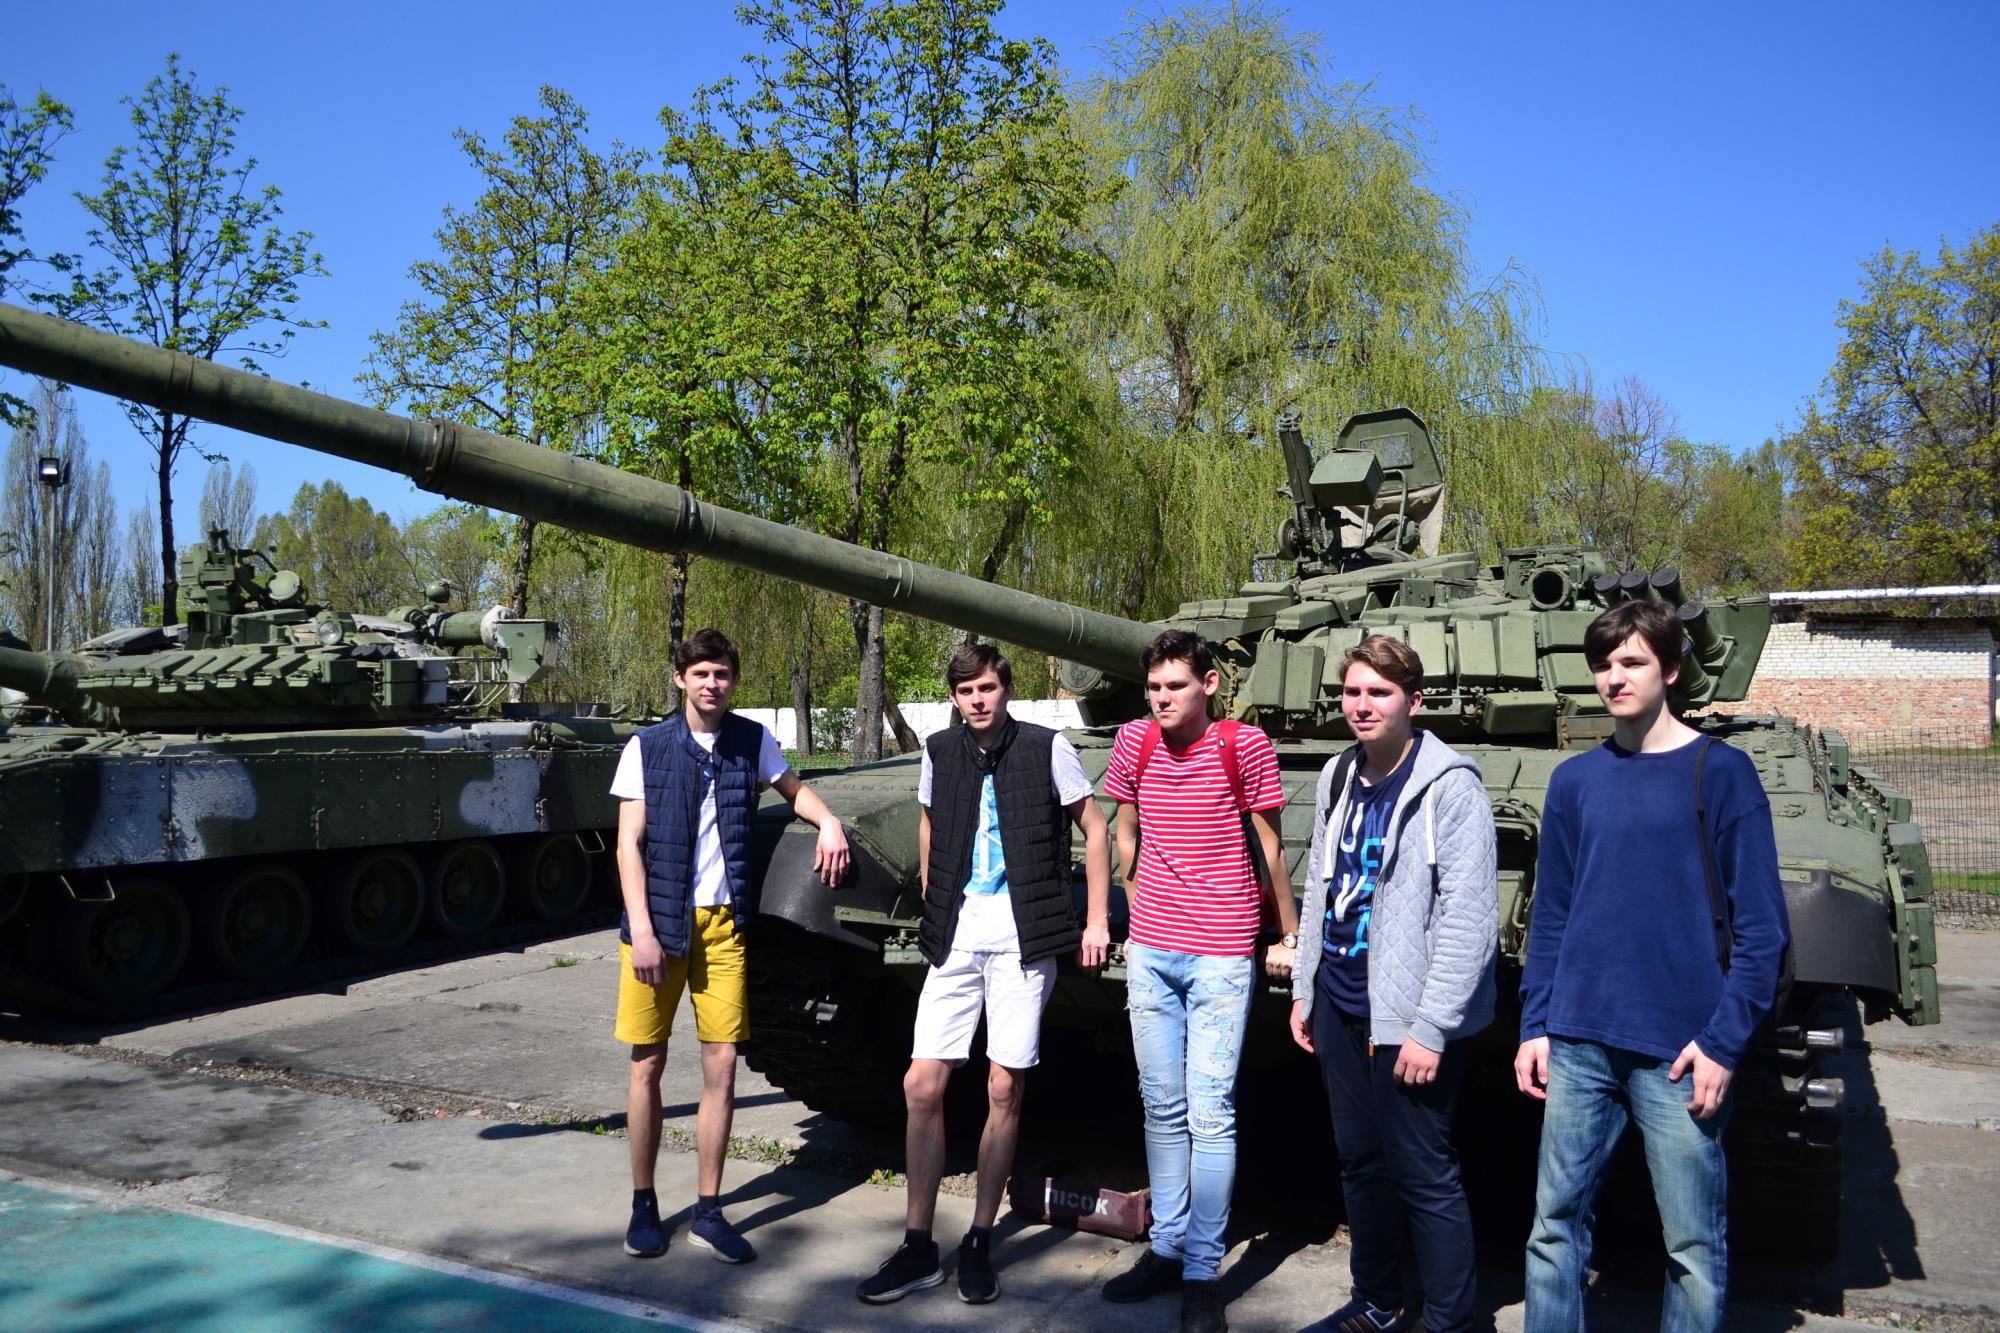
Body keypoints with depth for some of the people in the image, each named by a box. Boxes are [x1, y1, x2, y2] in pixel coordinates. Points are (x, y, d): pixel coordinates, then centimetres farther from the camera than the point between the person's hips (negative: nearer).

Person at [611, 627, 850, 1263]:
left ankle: (707, 1211, 15)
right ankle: (643, 1204, 23)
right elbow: (629, 843, -5)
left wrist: (829, 822, 0)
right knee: (648, 1065, 7)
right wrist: (642, 931, -13)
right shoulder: (647, 747, -3)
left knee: (721, 1066, 2)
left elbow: (794, 788, 21)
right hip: (659, 920, -2)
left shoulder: (752, 741, 3)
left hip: (723, 923, 2)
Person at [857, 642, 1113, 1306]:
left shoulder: (1047, 749, -4)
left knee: (1004, 1091, 4)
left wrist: (1096, 921, 0)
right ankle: (918, 1247, 14)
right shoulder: (939, 752, 6)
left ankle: (980, 1243, 19)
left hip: (1021, 938, -3)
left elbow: (1094, 829, 4)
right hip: (956, 936, 3)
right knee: (921, 1085, 0)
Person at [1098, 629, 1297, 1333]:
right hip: (1150, 951, 4)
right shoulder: (1134, 742, 1)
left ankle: (1202, 1273, 9)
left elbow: (1271, 847, 0)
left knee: (1210, 1114, -2)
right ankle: (1166, 1246, 27)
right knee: (1163, 1108, 14)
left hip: (1221, 956, -4)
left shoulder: (1245, 746, -9)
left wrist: (1289, 937, 5)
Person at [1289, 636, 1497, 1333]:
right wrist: (1305, 989, 15)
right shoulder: (1337, 777, 8)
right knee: (1359, 1163, 17)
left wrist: (1430, 1028, -19)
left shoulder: (1448, 786, -13)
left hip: (1406, 1016, -7)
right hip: (1339, 1007, 7)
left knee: (1423, 1176, 1)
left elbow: (1469, 917, -17)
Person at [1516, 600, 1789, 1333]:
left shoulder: (1720, 771, -3)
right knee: (1554, 1223, 10)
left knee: (1694, 1244, 7)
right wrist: (1536, 1026, 7)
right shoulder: (1575, 779, 8)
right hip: (1578, 1044, 4)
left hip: (1679, 1051, -3)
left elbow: (1761, 928, -5)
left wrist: (1723, 1041, -10)